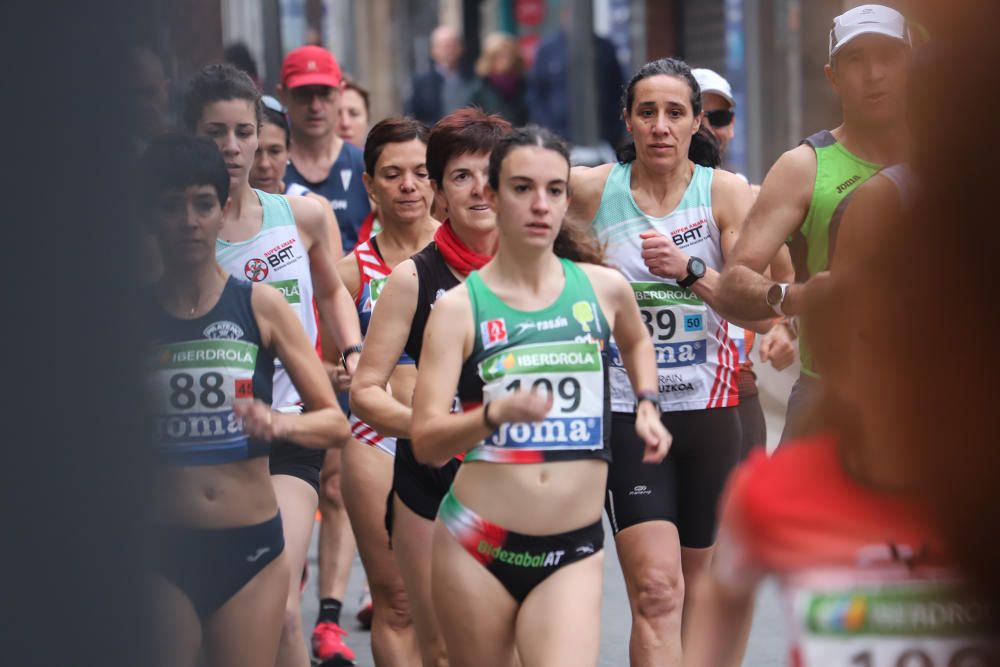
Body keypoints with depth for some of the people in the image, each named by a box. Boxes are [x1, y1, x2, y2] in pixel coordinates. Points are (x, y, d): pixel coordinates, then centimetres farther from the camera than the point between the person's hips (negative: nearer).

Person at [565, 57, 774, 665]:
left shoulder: (727, 193, -1)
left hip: (707, 411, 2)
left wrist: (690, 270, -21)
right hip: (625, 411, -2)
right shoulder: (591, 190, -1)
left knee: (691, 594, 14)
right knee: (656, 591, -15)